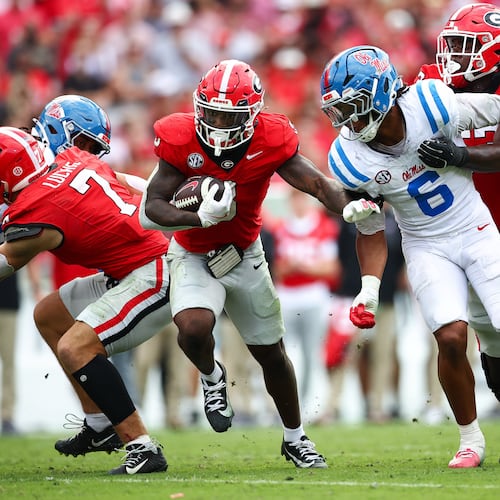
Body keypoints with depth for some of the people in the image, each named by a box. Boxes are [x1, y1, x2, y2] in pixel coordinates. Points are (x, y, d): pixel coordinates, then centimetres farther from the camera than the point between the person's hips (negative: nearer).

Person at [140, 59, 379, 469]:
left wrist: (350, 206, -46)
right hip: (193, 256, -2)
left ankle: (295, 438, 36)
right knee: (194, 327, -31)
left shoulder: (270, 141, -21)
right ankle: (211, 376, 6)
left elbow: (317, 183, -24)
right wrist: (201, 217, -39)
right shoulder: (181, 141, -24)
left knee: (271, 354, 12)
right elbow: (150, 211, -23)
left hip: (244, 254, 2)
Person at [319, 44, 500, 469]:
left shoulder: (431, 106, -23)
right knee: (452, 337, -17)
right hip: (427, 247, 0)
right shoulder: (350, 160, -16)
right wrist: (369, 288, -13)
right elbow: (371, 232, -3)